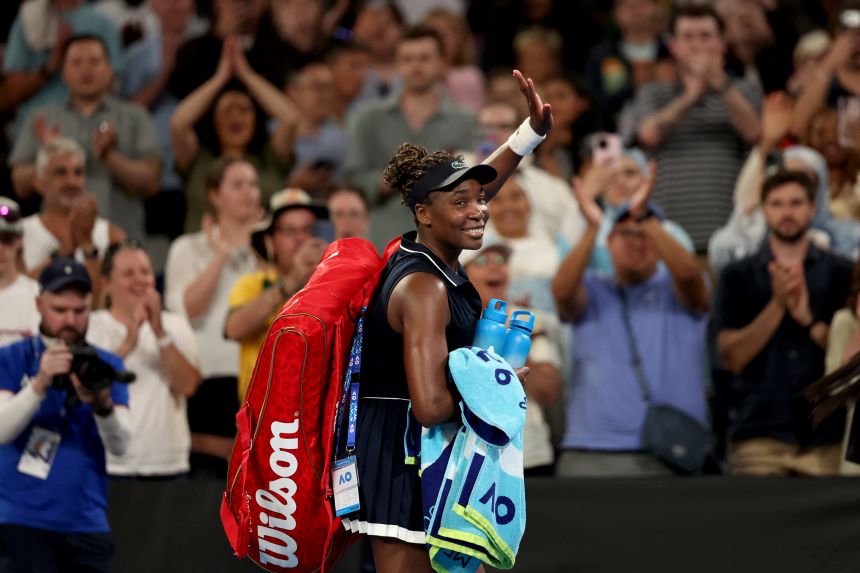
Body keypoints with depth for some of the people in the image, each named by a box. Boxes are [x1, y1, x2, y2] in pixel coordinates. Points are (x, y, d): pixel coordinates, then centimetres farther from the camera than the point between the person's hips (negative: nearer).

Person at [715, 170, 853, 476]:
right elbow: (732, 358, 0)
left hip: (826, 435, 0)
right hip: (760, 434, 0)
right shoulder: (738, 276, 9)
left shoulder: (840, 273, 9)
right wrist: (777, 305, -11)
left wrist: (808, 319, -12)